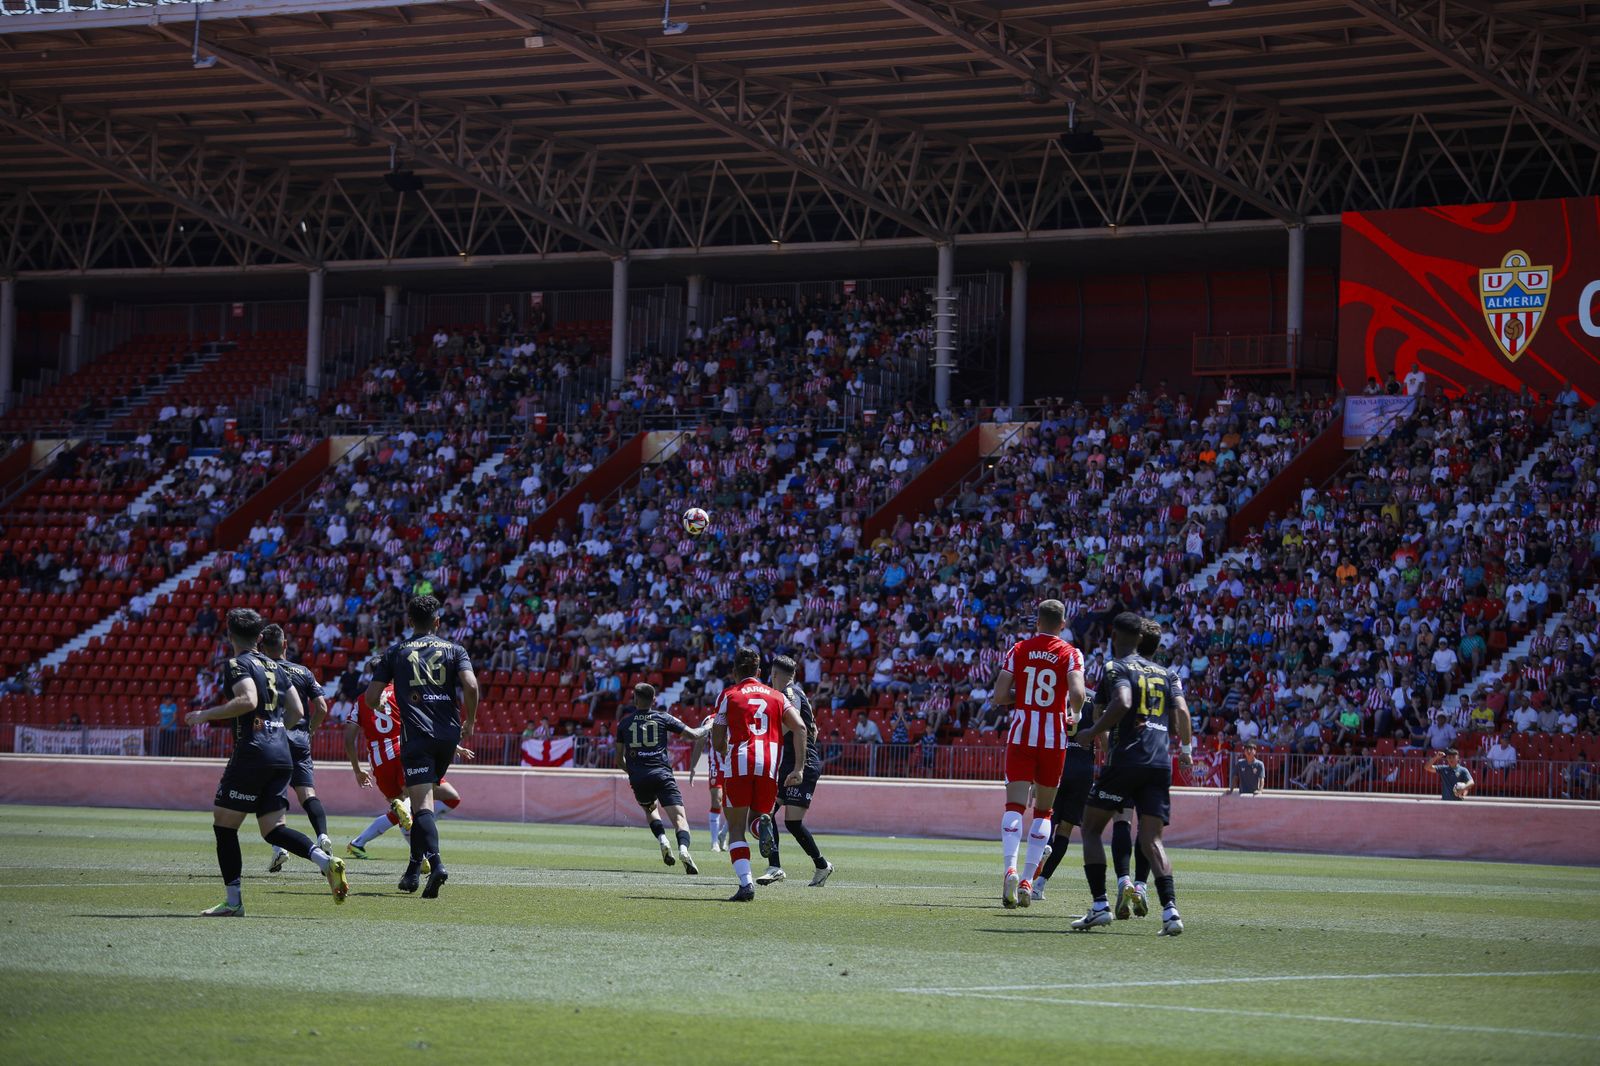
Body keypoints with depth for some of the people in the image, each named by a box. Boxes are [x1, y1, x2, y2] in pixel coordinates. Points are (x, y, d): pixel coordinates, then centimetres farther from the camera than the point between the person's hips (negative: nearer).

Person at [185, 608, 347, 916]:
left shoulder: (237, 664, -5)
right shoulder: (274, 666, 17)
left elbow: (247, 700, -23)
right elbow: (297, 711, 16)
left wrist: (207, 714, -14)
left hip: (252, 752, -7)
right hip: (281, 753, 7)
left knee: (223, 824, 4)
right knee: (273, 829, 8)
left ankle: (233, 901, 3)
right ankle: (326, 861, -16)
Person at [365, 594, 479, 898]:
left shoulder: (396, 652, 9)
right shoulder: (454, 650, 10)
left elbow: (372, 697, 7)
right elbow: (471, 685, -7)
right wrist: (469, 722, 7)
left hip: (416, 734, -3)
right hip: (448, 735, 3)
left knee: (422, 804, -11)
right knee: (424, 799, 20)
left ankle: (434, 862, -33)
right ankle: (414, 868, 21)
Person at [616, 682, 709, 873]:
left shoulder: (624, 722, 12)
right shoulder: (663, 718, 8)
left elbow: (619, 756, 16)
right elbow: (694, 735, 8)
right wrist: (708, 727, 29)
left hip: (637, 777, 2)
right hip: (662, 774, -2)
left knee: (650, 810, 28)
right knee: (679, 817, -7)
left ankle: (662, 840, 2)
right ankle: (683, 849, -35)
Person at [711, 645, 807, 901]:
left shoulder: (728, 695, 12)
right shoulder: (776, 696, 19)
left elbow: (717, 742, 9)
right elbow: (800, 727, 4)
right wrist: (799, 768, 1)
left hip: (738, 764, -2)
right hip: (769, 765, 2)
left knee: (736, 829, 4)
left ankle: (746, 882, -14)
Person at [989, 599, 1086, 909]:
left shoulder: (1018, 650, 3)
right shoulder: (1070, 654, -1)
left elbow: (999, 697, -2)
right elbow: (1077, 692, -17)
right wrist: (1075, 715, 2)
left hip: (1021, 735, 0)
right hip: (1054, 738, 0)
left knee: (1014, 805, -3)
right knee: (1043, 810, 11)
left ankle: (1010, 868, -26)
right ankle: (1027, 880, 6)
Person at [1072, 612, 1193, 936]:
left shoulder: (1116, 668, 0)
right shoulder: (1165, 673, 18)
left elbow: (1121, 704, -19)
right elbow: (1181, 712, 8)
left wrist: (1092, 732, -7)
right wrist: (1186, 749, 22)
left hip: (1126, 759, -5)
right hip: (1161, 763, 5)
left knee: (1091, 828, 9)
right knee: (1151, 839, 4)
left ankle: (1100, 905, -2)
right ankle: (1170, 908, -17)